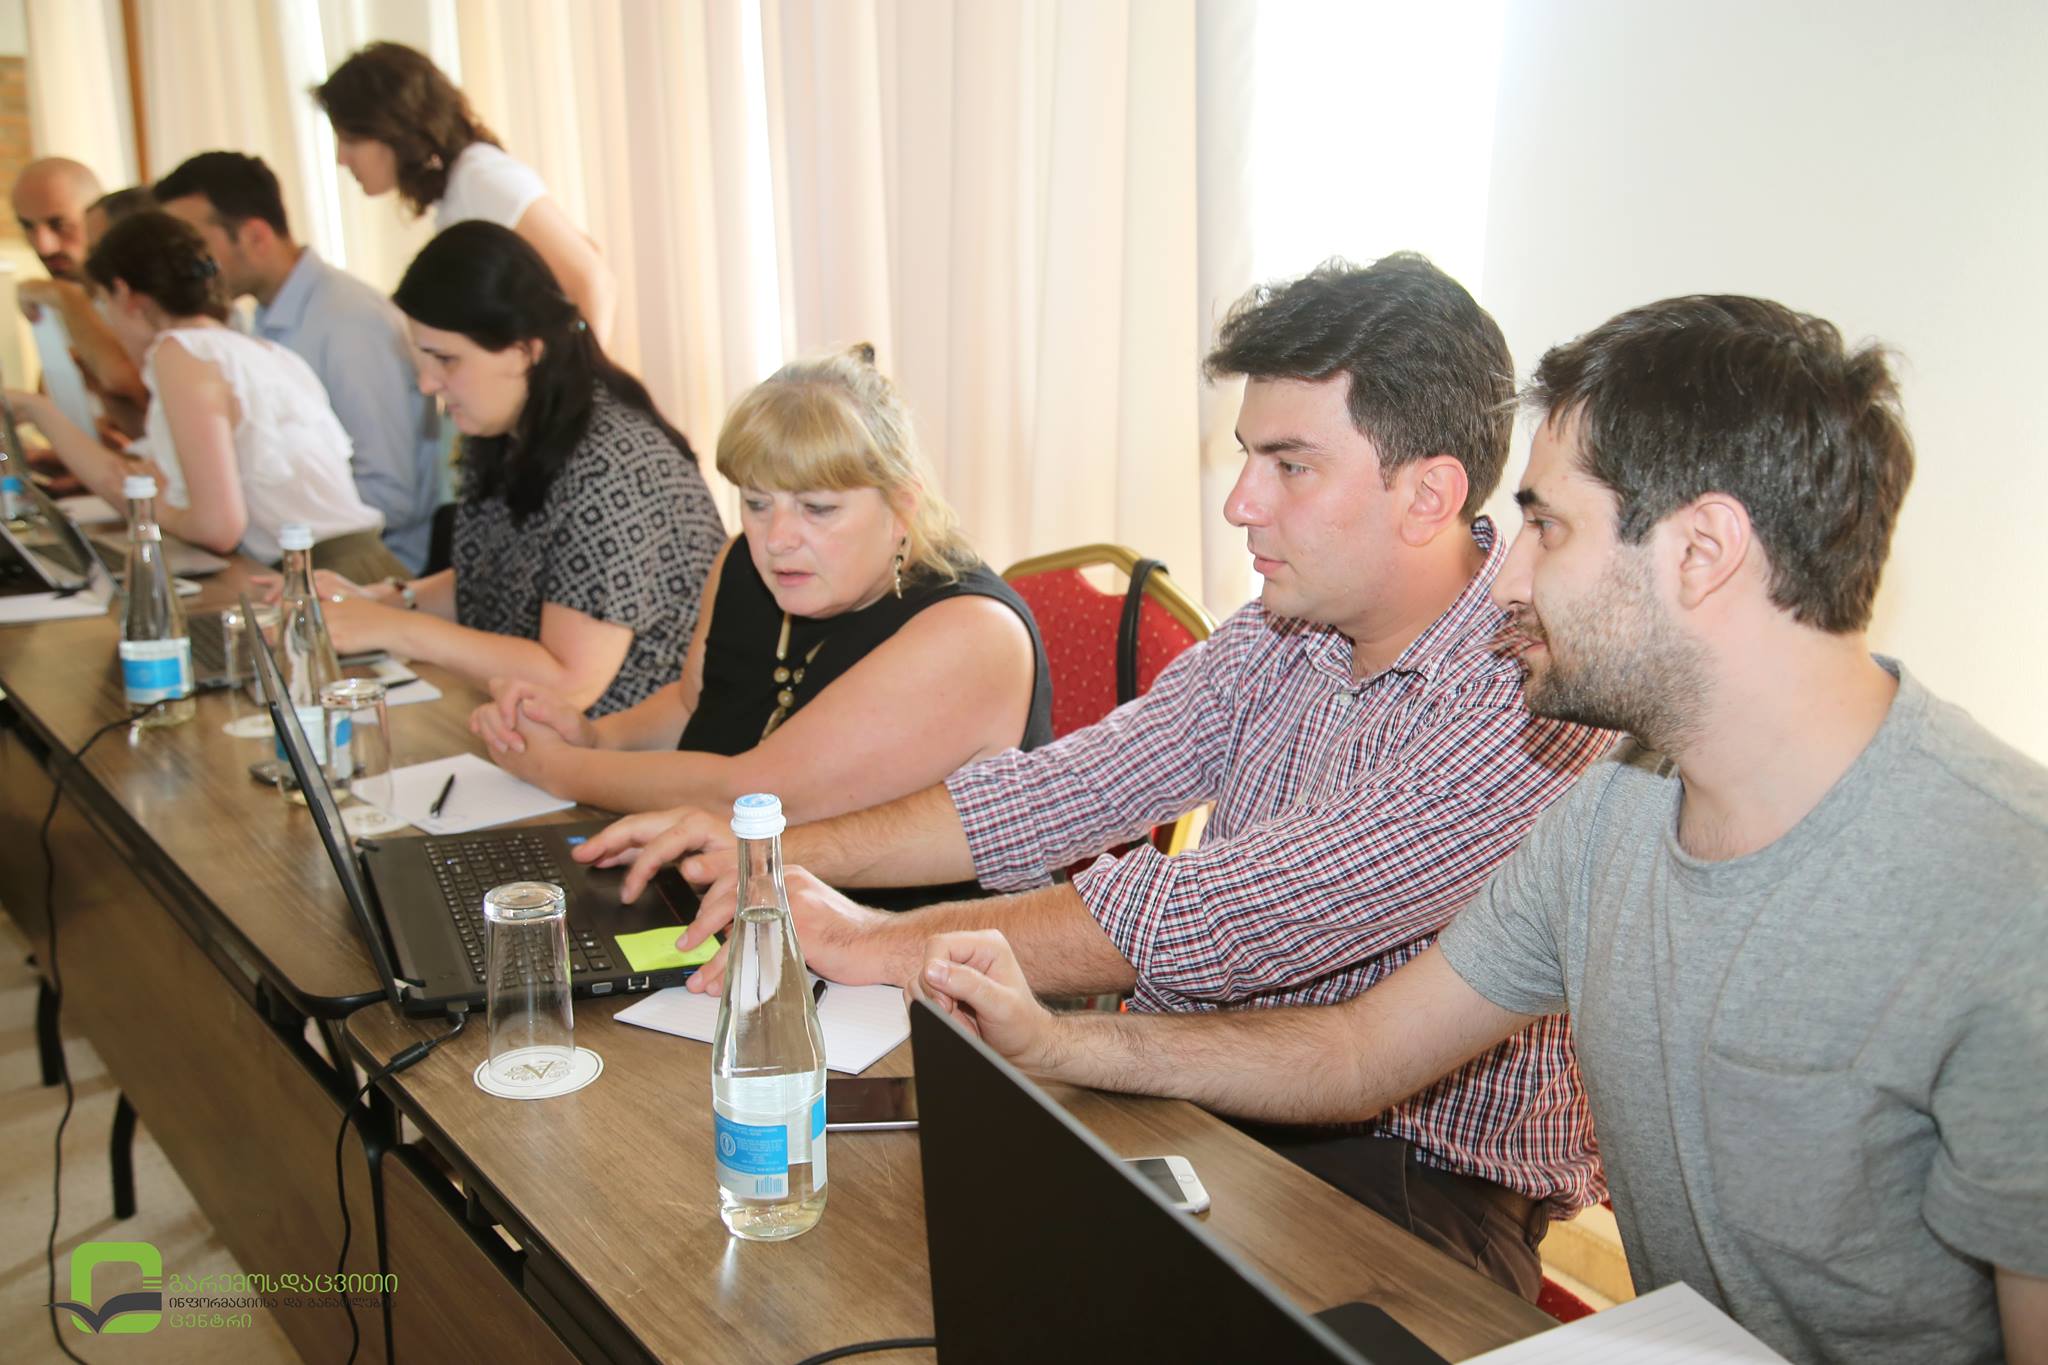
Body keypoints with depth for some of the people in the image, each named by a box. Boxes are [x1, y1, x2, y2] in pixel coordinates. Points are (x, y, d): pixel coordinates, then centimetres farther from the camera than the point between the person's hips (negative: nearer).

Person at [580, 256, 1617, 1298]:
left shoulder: (1538, 696, -23)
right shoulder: (1285, 633, 3)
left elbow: (1225, 918, -28)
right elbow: (1072, 789, 3)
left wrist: (880, 944, -22)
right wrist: (780, 850, -6)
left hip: (1424, 1167, -6)